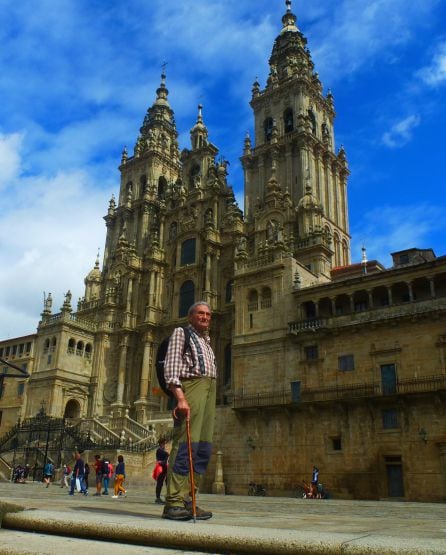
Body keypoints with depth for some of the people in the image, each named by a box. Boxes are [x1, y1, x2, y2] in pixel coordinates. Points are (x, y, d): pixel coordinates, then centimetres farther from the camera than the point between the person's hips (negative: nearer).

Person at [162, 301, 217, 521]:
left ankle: (186, 499, 7)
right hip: (191, 386, -8)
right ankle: (173, 502, -10)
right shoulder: (181, 333, 6)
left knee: (203, 448, 2)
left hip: (210, 389, 8)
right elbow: (171, 368, -6)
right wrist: (180, 397, -18)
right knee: (186, 445, -13)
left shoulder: (206, 340, 28)